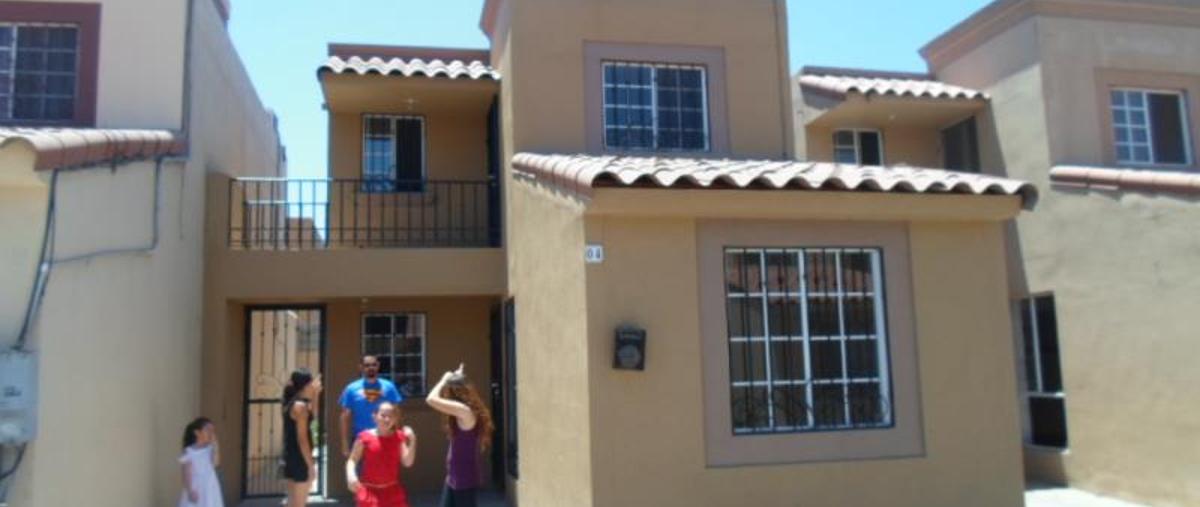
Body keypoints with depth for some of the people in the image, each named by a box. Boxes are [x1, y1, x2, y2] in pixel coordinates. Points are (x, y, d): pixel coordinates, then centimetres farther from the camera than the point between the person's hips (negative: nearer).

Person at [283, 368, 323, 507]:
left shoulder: (291, 403, 9)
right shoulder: (300, 406, -17)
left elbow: (312, 414, 25)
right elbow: (302, 438, -20)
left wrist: (315, 395, 15)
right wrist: (311, 465, -17)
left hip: (290, 457, 9)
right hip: (299, 459, -9)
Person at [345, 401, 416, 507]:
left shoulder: (398, 437, -1)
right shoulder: (365, 437, -7)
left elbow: (407, 462, -7)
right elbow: (352, 460, -4)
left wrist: (412, 441, -18)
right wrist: (351, 475, -23)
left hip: (392, 490, 3)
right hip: (370, 489, -3)